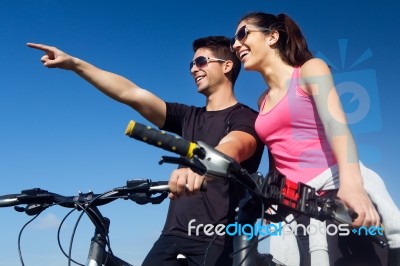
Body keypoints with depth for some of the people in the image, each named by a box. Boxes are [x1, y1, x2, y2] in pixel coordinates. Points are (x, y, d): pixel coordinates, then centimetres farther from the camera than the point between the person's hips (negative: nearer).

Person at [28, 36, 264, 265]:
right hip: (174, 236, 5)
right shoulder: (189, 117, 17)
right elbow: (131, 93, 7)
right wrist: (74, 64, -2)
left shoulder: (246, 118, -1)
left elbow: (233, 149, -25)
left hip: (216, 240, -5)